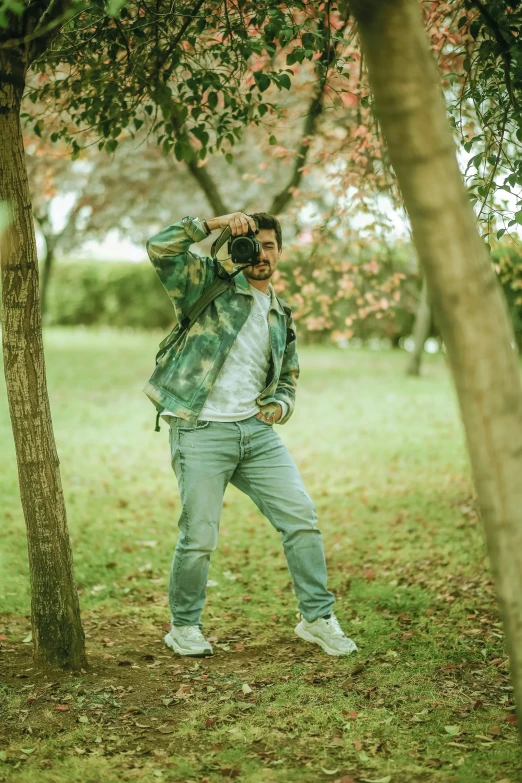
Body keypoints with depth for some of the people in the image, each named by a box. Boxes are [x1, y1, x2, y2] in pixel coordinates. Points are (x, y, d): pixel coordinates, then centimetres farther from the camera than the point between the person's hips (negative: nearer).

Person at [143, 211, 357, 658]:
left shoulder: (282, 318, 18)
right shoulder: (209, 283, 5)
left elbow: (287, 381, 27)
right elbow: (161, 248, -11)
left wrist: (280, 405, 5)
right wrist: (215, 223, -15)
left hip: (257, 432, 5)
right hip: (201, 432, -5)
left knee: (302, 517, -3)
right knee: (199, 537, -4)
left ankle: (318, 618, 10)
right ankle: (184, 627, 18)